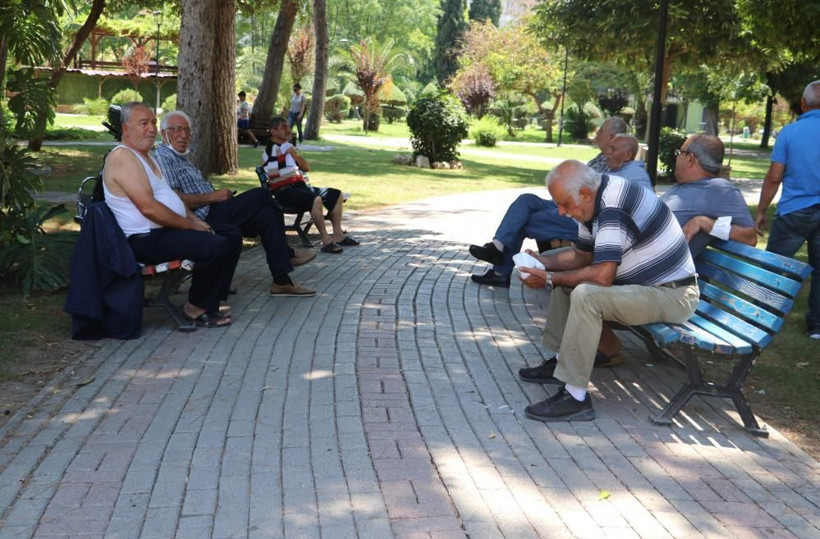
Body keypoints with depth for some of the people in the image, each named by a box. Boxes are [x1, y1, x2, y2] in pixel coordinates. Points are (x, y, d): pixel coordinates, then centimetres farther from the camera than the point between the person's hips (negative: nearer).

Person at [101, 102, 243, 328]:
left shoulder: (146, 156, 20)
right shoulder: (122, 157, -14)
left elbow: (170, 197, 23)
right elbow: (148, 207, -22)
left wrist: (196, 220, 6)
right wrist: (190, 226, -15)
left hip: (168, 229, 11)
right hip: (147, 239, -11)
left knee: (232, 234, 7)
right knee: (216, 246, -28)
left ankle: (209, 304, 6)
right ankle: (196, 307, -5)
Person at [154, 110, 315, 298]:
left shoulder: (180, 158, 26)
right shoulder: (163, 156, -8)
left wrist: (218, 195, 8)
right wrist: (213, 196, -14)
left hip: (210, 215, 11)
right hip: (203, 220, -11)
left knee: (268, 215, -4)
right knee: (261, 195, -11)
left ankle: (282, 281, -3)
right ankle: (287, 254, 4)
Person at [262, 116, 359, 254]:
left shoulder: (288, 147, 20)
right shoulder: (270, 151, -8)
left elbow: (306, 168, 20)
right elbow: (272, 174, -22)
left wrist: (295, 155, 0)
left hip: (300, 186, 10)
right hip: (284, 192, -10)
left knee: (336, 194, 5)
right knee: (316, 199, -36)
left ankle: (338, 235, 3)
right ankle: (326, 241, -32)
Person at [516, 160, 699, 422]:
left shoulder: (613, 207, -27)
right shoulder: (595, 199, 4)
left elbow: (602, 275, -30)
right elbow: (582, 255, 16)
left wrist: (550, 279, -19)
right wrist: (545, 262, 0)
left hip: (671, 295, -11)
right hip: (644, 282, 11)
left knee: (585, 295, -30)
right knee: (565, 278, 14)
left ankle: (575, 397, -23)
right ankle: (561, 363, 17)